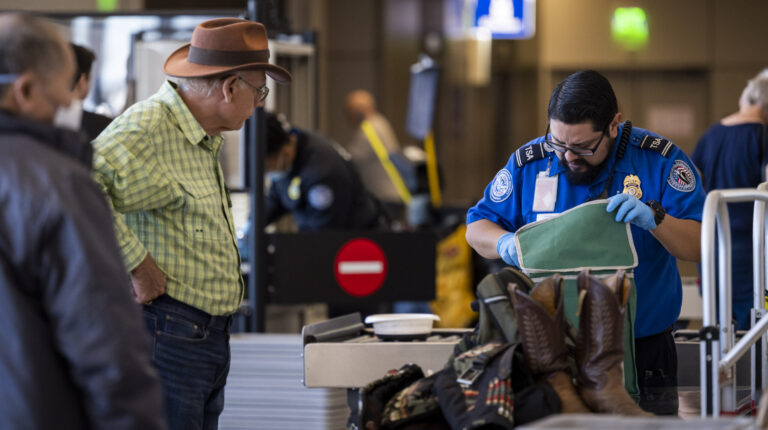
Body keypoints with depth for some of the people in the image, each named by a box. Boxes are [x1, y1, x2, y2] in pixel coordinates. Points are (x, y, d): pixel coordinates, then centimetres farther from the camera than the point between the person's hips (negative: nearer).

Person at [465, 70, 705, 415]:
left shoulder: (659, 160, -3)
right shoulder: (529, 162, 3)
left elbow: (702, 245, -7)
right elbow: (477, 228, 12)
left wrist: (654, 219, -25)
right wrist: (506, 243, -11)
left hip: (643, 347, -1)